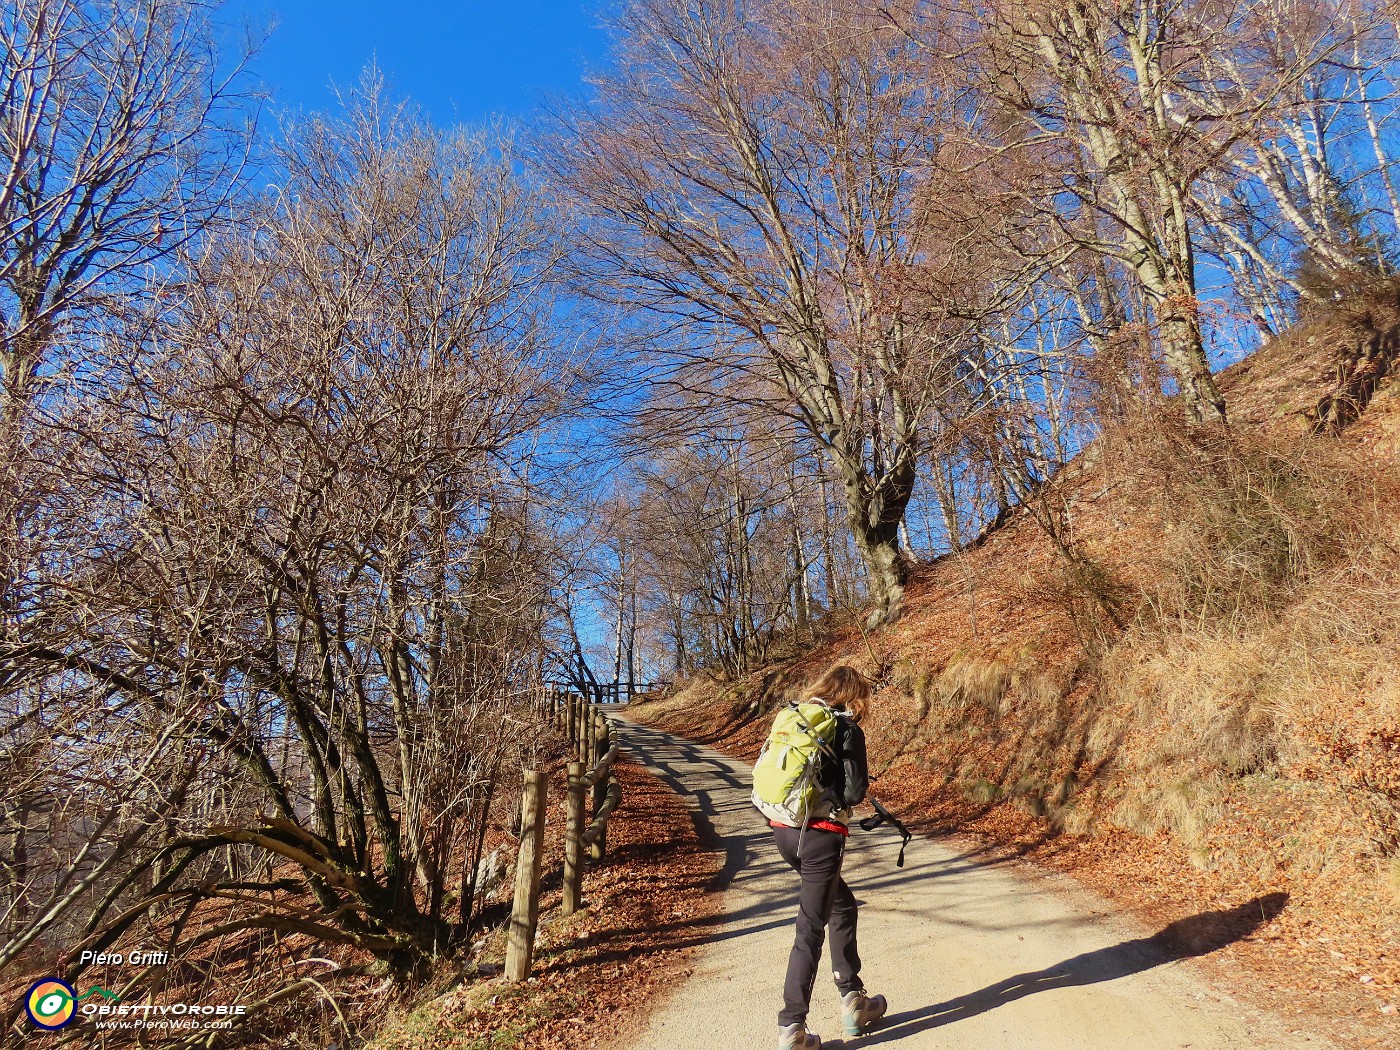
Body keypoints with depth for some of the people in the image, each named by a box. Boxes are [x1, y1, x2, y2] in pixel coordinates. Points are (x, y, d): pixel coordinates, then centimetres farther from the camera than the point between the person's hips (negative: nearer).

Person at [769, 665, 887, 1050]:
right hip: (819, 835, -7)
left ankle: (853, 1002, 32)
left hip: (783, 830, 7)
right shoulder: (847, 729, -7)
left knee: (842, 908, 24)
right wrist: (848, 787, 12)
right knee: (810, 931, 1)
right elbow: (854, 792, -11)